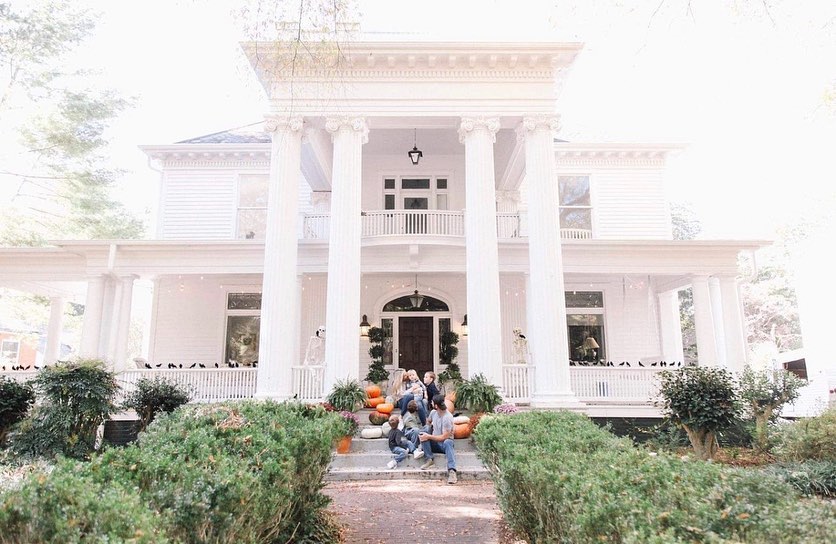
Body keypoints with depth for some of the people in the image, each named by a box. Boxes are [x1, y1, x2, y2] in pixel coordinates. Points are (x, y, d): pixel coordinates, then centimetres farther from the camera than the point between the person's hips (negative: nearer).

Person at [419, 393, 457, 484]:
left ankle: (452, 471, -52)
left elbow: (444, 437, -24)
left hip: (444, 443, -6)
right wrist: (428, 430, 5)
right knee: (422, 434, -17)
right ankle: (429, 459, -19)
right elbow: (429, 422, 25)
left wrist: (428, 437, -23)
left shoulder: (447, 417, -22)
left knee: (448, 442, -40)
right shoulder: (433, 412, 1)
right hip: (434, 443, 6)